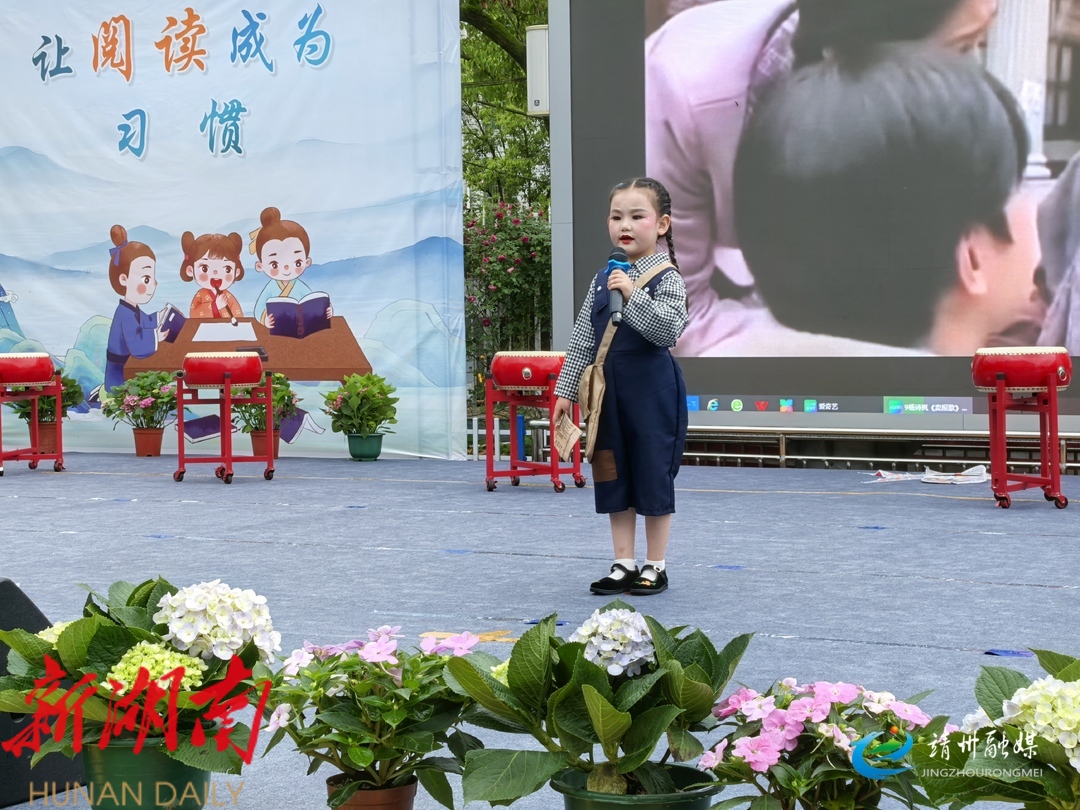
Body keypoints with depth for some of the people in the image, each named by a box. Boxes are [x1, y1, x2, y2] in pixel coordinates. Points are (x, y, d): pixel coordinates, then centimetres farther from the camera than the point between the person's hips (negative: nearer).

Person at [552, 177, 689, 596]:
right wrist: (566, 388, 9)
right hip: (609, 390, 6)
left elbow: (669, 331, -21)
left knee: (653, 475, 2)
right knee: (614, 476, 9)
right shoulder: (603, 280, 9)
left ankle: (655, 567, 13)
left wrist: (633, 296, -26)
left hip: (652, 390, -5)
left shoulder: (667, 279, -8)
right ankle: (624, 564, 18)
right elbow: (582, 339, 11)